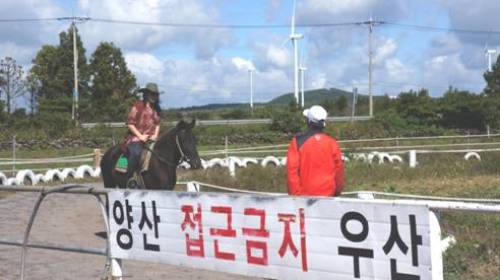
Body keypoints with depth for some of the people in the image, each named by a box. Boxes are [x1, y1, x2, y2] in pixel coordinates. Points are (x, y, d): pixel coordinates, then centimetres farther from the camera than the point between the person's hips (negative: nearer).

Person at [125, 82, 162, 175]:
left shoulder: (156, 109, 15)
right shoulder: (138, 106, -3)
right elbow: (130, 123, -5)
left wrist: (155, 135, 6)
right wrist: (140, 136, -12)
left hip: (151, 139, 6)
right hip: (136, 138, -6)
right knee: (136, 153, -31)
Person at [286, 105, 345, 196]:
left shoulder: (298, 142, -9)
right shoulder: (331, 142, -2)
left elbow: (292, 169, -11)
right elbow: (339, 168, 4)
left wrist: (294, 194, -3)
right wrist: (337, 191, 19)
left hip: (305, 194, -2)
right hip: (328, 194, 2)